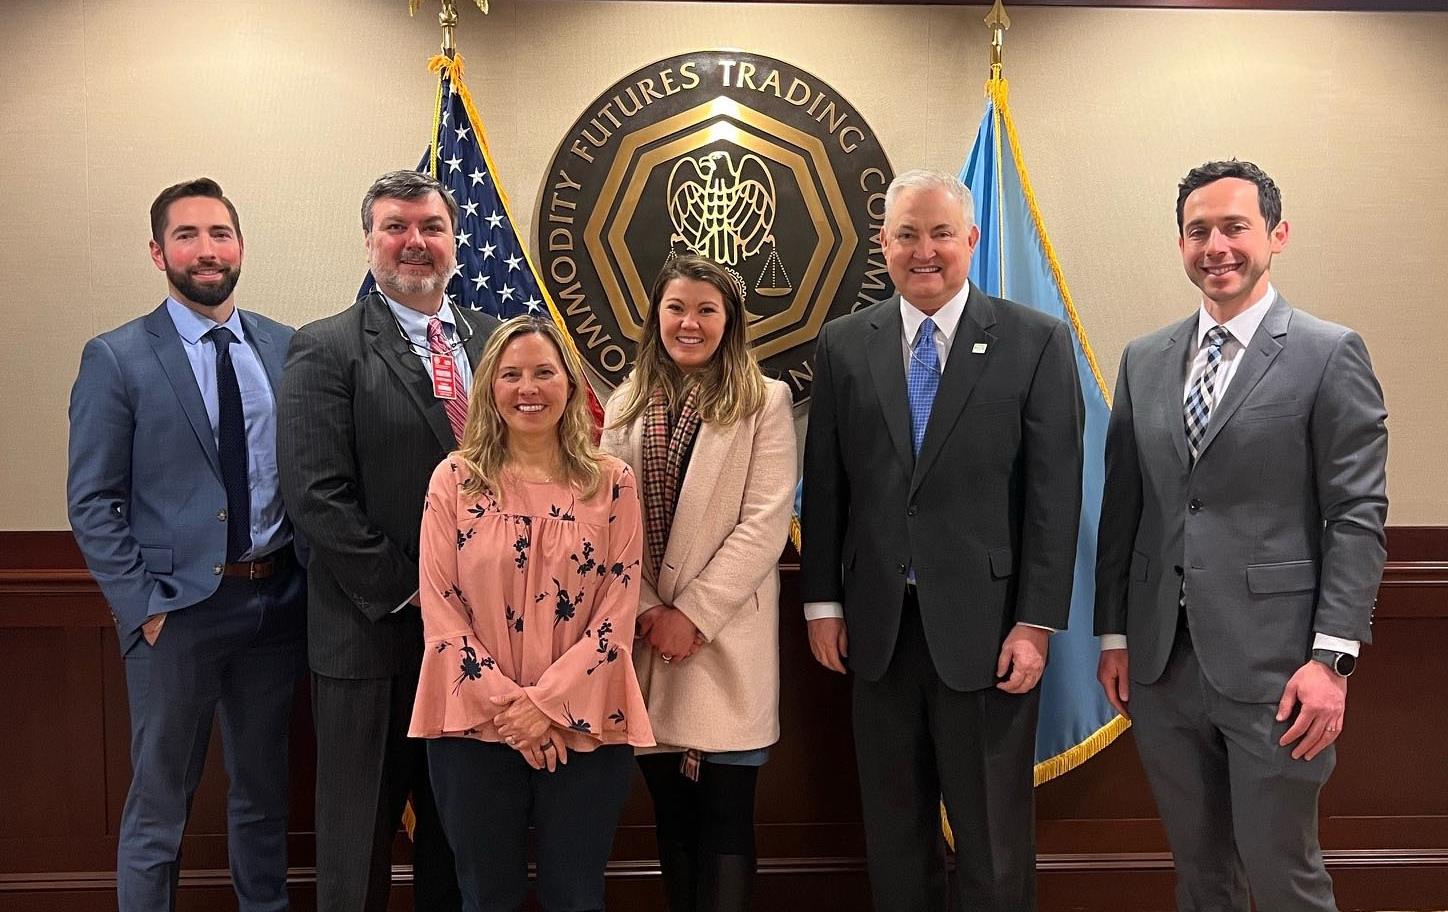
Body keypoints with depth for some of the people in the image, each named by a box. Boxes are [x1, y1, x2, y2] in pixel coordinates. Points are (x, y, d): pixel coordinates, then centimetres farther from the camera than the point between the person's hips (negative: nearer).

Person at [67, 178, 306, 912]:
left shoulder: (287, 347, 5)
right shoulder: (115, 358, -4)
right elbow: (91, 502, -6)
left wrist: (309, 576, -1)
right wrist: (145, 606, -11)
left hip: (276, 598, 4)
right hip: (178, 606, -3)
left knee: (263, 789, 18)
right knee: (159, 803, 8)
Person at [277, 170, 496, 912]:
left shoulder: (494, 339, 8)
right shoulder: (326, 349, -6)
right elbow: (316, 494, -13)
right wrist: (408, 591, -14)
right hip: (373, 632, -4)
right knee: (360, 833, 11)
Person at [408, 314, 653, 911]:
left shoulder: (611, 482, 1)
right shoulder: (455, 479, 0)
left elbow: (618, 612, -3)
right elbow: (440, 610, -3)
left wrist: (547, 704, -11)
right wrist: (508, 705, -10)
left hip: (583, 726, 0)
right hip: (475, 726, 0)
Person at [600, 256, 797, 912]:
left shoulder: (764, 401, -1)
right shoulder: (627, 404, 11)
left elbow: (765, 524, -8)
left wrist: (692, 614, -12)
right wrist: (646, 611, -7)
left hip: (725, 638, -3)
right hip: (645, 635, 4)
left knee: (725, 820, 1)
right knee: (671, 816, 12)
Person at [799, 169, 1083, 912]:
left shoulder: (1036, 341, -2)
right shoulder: (843, 344, 5)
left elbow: (1055, 491, -5)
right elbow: (824, 483, 6)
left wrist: (1037, 623, -9)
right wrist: (823, 601, 3)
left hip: (985, 624, -2)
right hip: (877, 625, 3)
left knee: (993, 838, 8)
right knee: (892, 831, 15)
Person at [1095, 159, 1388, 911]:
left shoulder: (1330, 355, -3)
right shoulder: (1144, 361, 10)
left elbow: (1357, 516, -7)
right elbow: (1121, 507, 11)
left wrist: (1332, 658, -13)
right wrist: (1113, 633, 9)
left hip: (1272, 665, -4)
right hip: (1160, 662, 4)